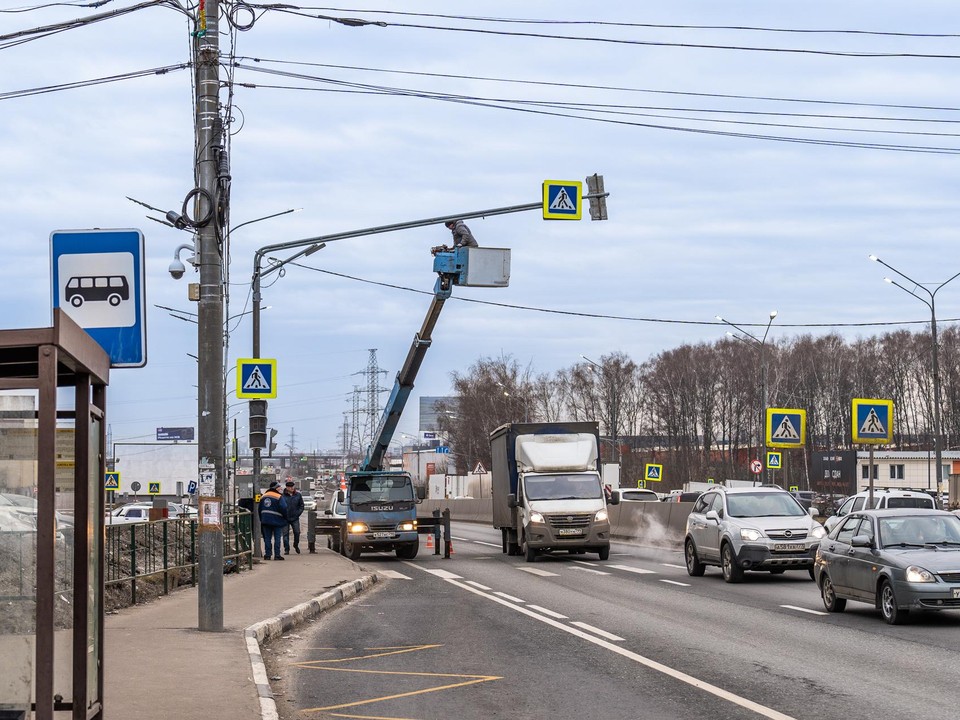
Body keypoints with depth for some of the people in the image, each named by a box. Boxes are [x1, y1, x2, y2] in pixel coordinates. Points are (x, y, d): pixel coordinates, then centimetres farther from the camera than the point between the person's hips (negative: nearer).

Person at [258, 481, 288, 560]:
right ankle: (277, 555, -2)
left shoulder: (264, 496, 11)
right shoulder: (279, 497, -11)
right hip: (277, 520, -5)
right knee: (277, 538, 0)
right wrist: (285, 518, -1)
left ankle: (267, 555, 7)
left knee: (267, 538, 9)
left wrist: (262, 519, 21)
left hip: (265, 520, 5)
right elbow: (283, 509, -16)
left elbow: (259, 509, 15)